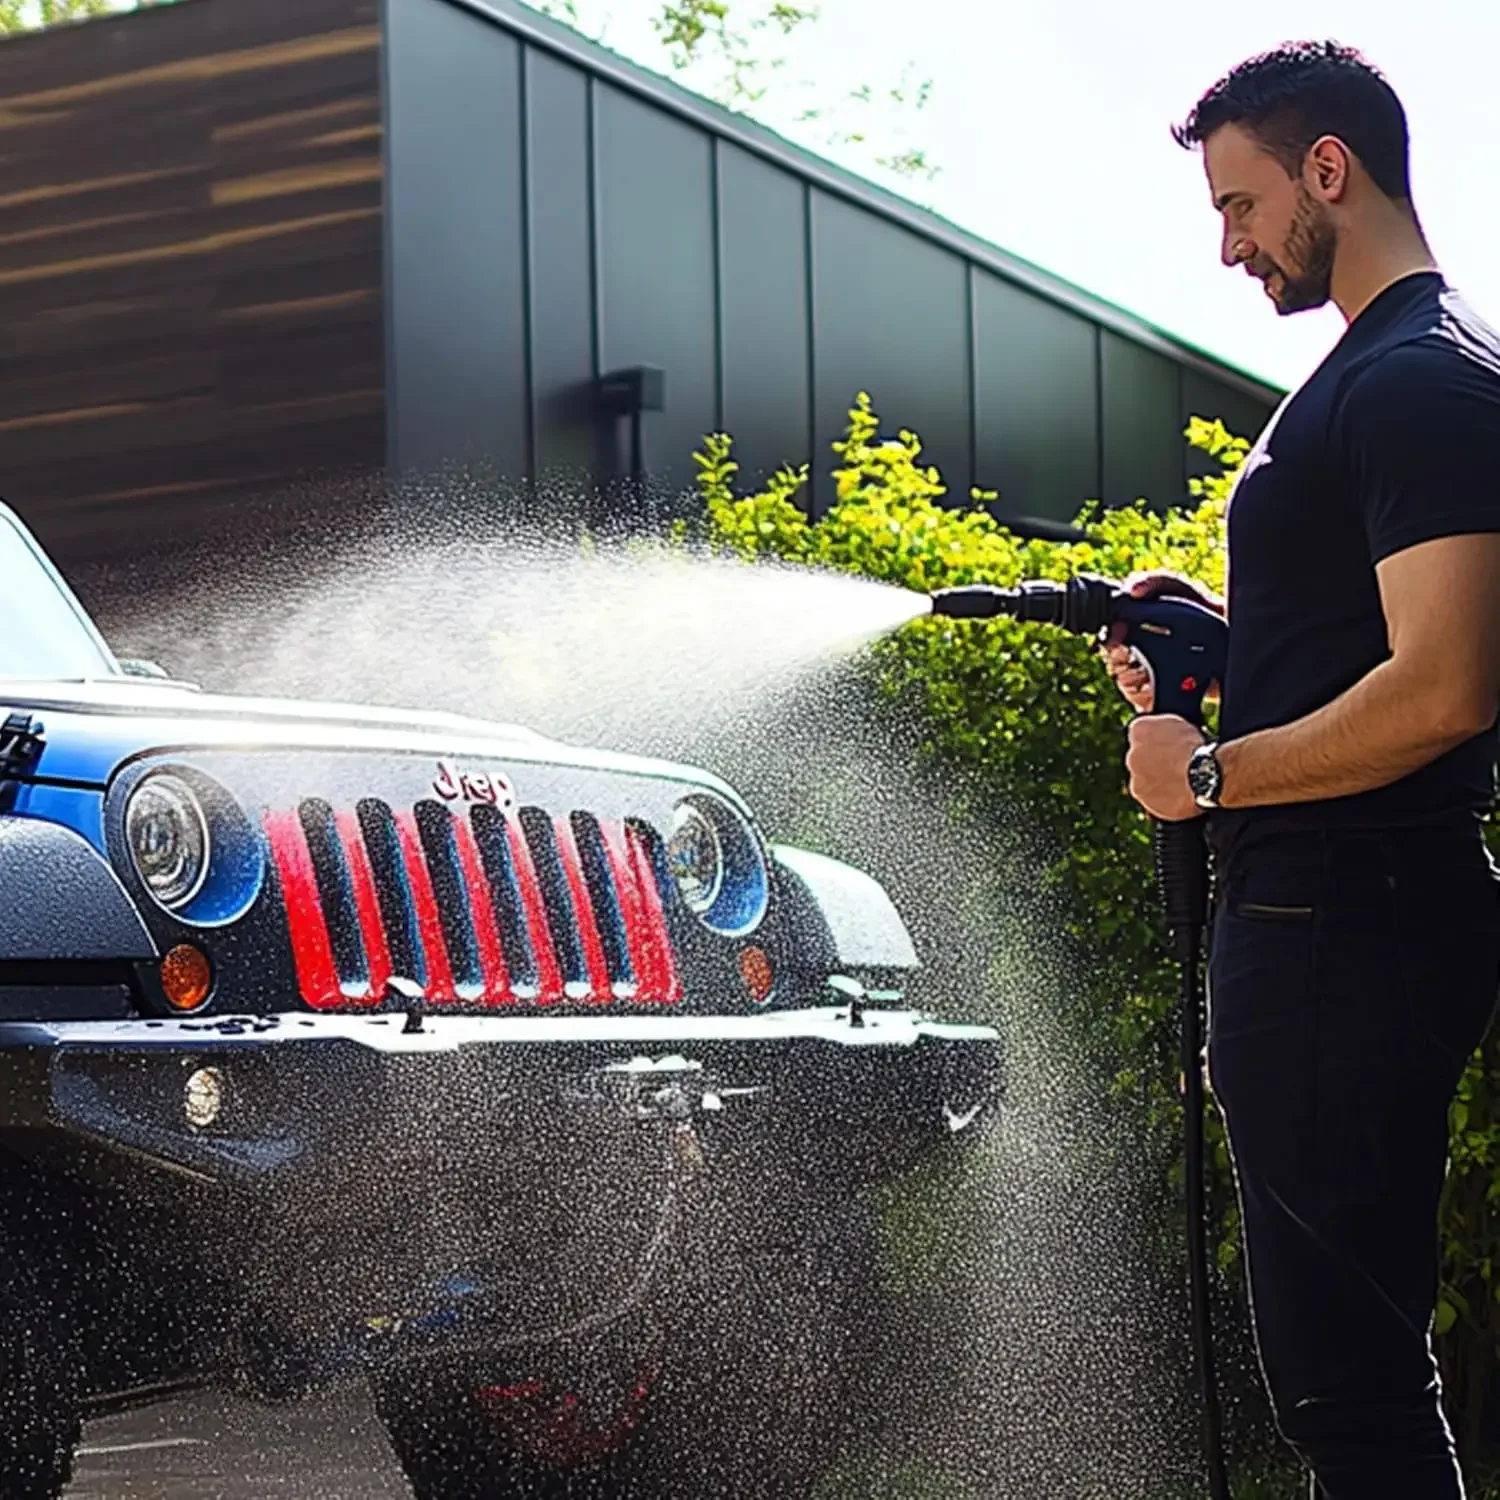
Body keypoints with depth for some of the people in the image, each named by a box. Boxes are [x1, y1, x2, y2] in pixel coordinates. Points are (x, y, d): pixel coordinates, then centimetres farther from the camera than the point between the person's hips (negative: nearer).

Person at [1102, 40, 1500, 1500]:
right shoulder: (1369, 369, 18)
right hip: (1320, 915, 11)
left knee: (1347, 1364, -8)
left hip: (1351, 926, -11)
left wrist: (1211, 775, -14)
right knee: (1344, 1341, 17)